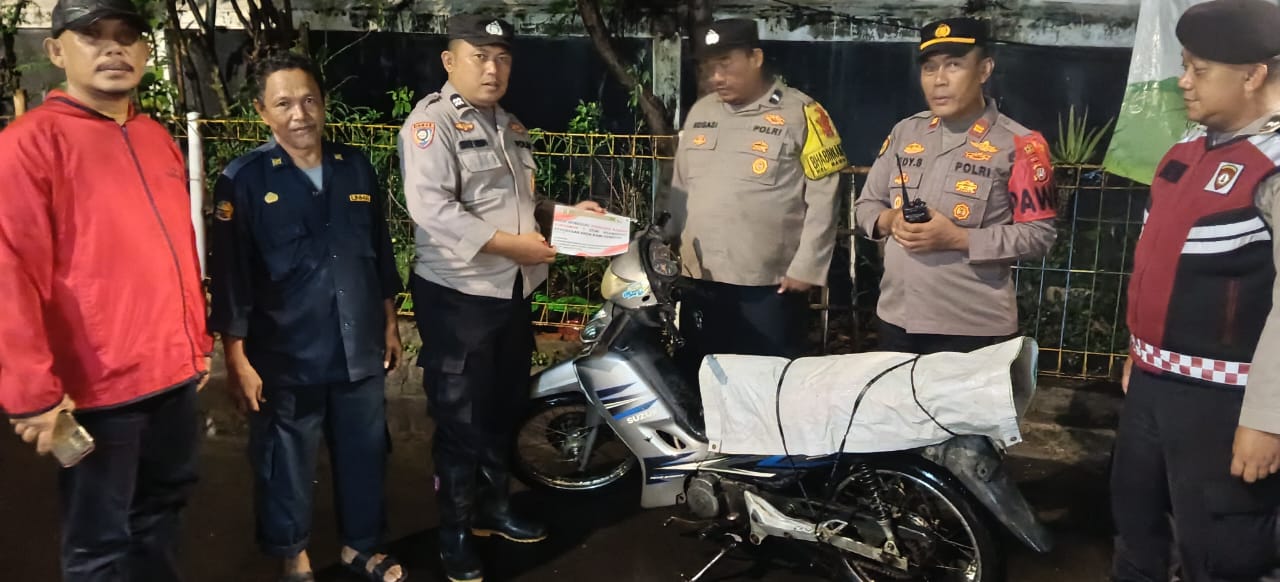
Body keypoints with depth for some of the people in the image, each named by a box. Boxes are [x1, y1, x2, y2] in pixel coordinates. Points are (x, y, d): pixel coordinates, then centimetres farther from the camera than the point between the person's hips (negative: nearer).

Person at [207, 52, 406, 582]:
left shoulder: (356, 167, 4)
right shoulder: (243, 180, -9)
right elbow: (229, 279, -9)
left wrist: (390, 326, 12)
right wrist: (237, 360, -11)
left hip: (360, 352, 4)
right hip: (285, 359, -4)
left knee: (365, 456, 16)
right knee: (286, 464, 11)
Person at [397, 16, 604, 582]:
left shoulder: (511, 126, 15)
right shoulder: (431, 122, -13)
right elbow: (432, 210, -25)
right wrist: (512, 244, -25)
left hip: (512, 291, 8)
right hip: (456, 295, -8)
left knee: (504, 409, 19)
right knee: (461, 419, 3)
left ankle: (494, 508, 36)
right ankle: (455, 532, 19)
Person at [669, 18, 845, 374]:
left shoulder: (801, 113, -7)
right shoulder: (700, 112, 11)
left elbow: (823, 199, -9)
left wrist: (805, 269, -11)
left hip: (770, 287, -5)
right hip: (699, 284, 6)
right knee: (697, 381, 16)